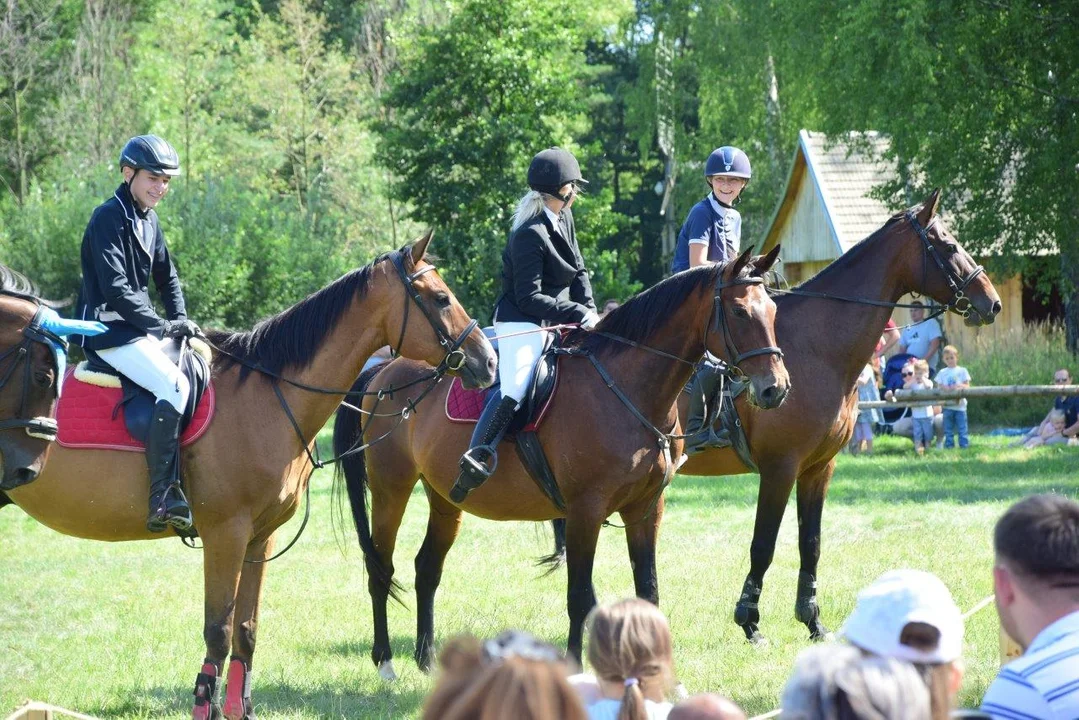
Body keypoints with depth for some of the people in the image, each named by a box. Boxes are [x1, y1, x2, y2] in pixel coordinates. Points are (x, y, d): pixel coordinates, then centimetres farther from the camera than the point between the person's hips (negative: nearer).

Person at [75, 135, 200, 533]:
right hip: (109, 330, -10)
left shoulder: (149, 220, 15)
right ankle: (163, 497, -31)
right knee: (174, 386, -27)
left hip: (140, 327, 10)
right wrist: (162, 326, -17)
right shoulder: (109, 218, -13)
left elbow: (167, 277, 21)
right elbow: (115, 288, -19)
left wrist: (181, 322, 5)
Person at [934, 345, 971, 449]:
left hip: (960, 405, -2)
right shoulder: (942, 373, 9)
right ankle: (949, 446, 11)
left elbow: (967, 386, 1)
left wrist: (959, 386, -17)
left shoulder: (962, 371, 4)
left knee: (962, 428, -2)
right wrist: (945, 388, -15)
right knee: (948, 429, 6)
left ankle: (964, 445, 1)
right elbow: (939, 387, 6)